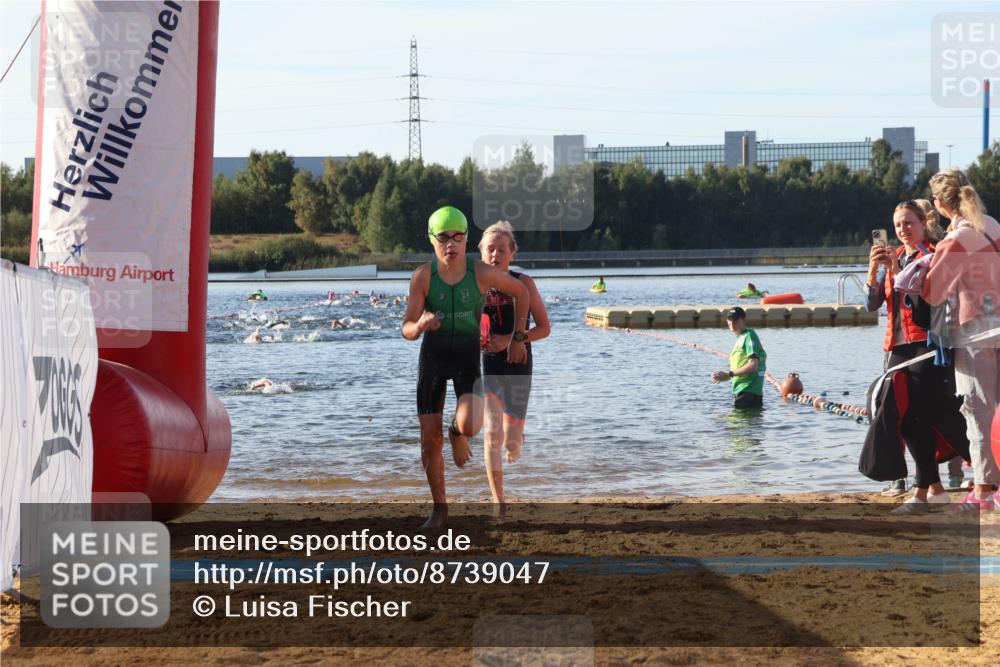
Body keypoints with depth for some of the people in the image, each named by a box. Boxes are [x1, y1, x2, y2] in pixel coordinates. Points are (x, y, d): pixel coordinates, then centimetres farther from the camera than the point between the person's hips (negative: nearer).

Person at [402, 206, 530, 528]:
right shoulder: (423, 275, -15)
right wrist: (421, 324, -38)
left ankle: (456, 431, 15)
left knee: (470, 426, -26)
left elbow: (520, 291, 3)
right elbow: (407, 331, -14)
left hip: (470, 359, -1)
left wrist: (518, 339, 3)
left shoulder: (482, 272, -16)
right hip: (433, 357, 1)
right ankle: (440, 509, 22)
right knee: (429, 440, 1)